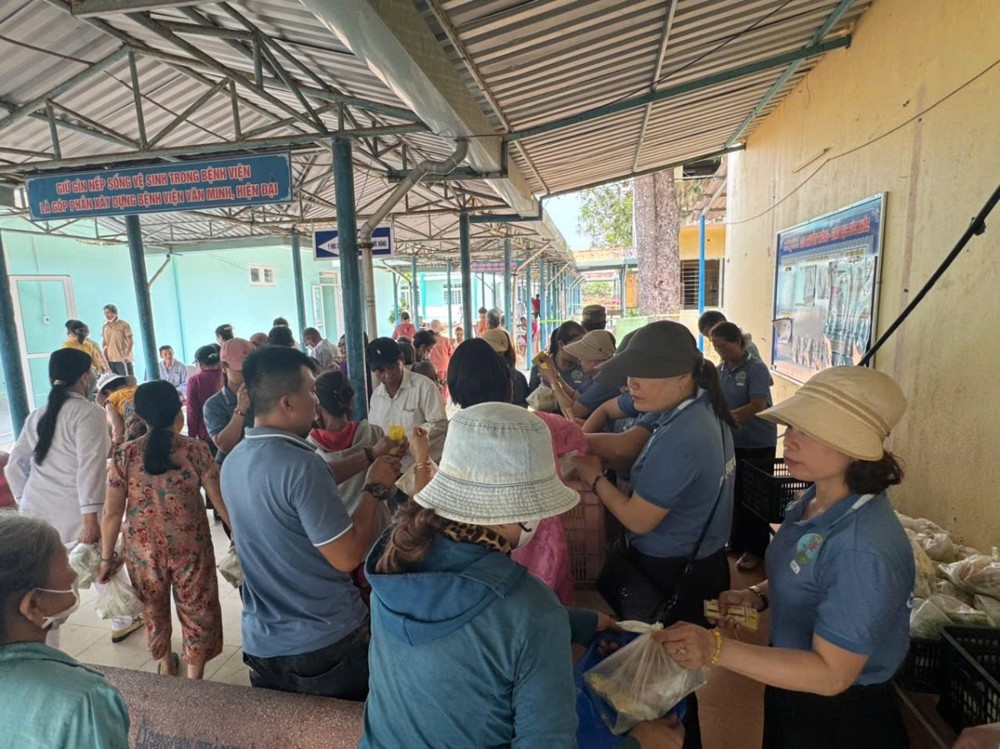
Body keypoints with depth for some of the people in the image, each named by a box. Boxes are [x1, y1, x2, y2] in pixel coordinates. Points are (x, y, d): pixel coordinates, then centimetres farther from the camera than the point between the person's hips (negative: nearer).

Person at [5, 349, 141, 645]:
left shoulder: (36, 416, 12)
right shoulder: (88, 412, -11)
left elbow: (14, 467, 16)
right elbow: (89, 467, -19)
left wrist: (25, 502, 22)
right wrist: (90, 518, -20)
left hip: (35, 510, 6)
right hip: (74, 513, -5)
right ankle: (122, 622, 36)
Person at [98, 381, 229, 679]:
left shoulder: (124, 455, -6)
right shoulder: (196, 450, -12)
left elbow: (112, 513, -4)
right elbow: (220, 501, -10)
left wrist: (106, 557, 8)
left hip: (142, 550, 3)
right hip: (190, 548, -2)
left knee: (153, 610, 26)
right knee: (197, 612, 15)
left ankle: (165, 665, 47)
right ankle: (194, 681, 23)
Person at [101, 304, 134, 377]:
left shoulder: (124, 325, -4)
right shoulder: (105, 326, 11)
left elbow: (130, 341, -7)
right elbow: (104, 342, 16)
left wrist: (127, 355, -16)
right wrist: (104, 355, 4)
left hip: (122, 359, -5)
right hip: (110, 359, 5)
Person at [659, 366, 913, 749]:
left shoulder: (864, 550, -33)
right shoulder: (816, 499, -7)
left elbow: (831, 674, -29)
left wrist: (717, 649, -37)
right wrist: (757, 595, -7)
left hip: (840, 716, -7)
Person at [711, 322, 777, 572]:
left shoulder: (756, 368, -16)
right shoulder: (720, 370, 3)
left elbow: (758, 406, -26)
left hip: (758, 445, -5)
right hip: (732, 442, 6)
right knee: (734, 495, 15)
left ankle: (756, 550, 20)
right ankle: (737, 543, 32)